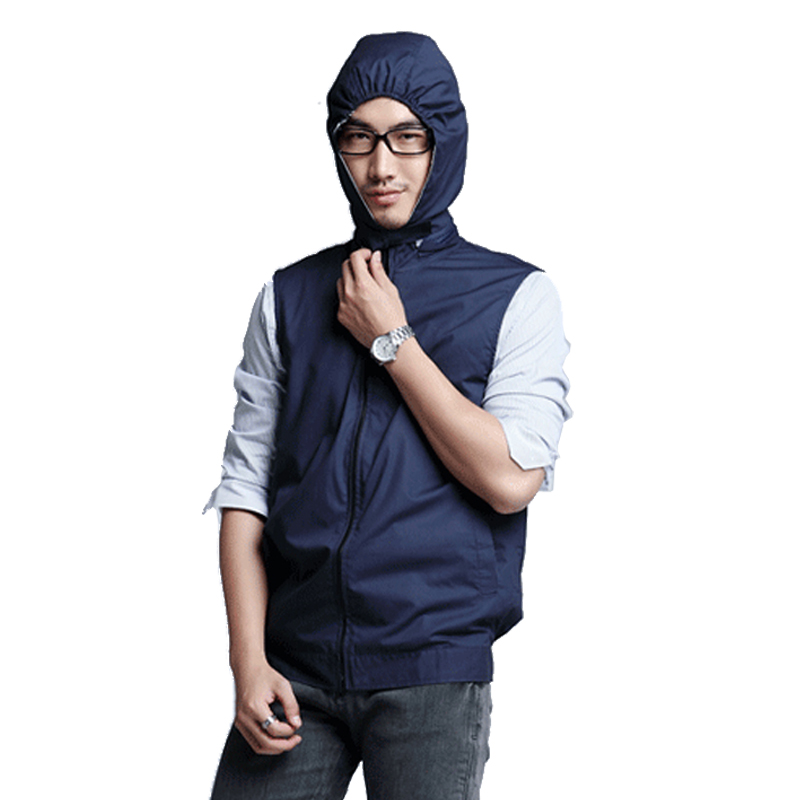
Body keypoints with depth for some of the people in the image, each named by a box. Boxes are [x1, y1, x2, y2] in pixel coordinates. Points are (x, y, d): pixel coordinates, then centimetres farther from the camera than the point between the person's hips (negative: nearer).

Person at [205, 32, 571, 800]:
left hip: (434, 671, -2)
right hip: (295, 666, 2)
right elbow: (244, 488, 4)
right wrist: (248, 663, -4)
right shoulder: (288, 298, 8)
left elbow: (510, 478, -11)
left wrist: (391, 341, -8)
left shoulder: (516, 296, 1)